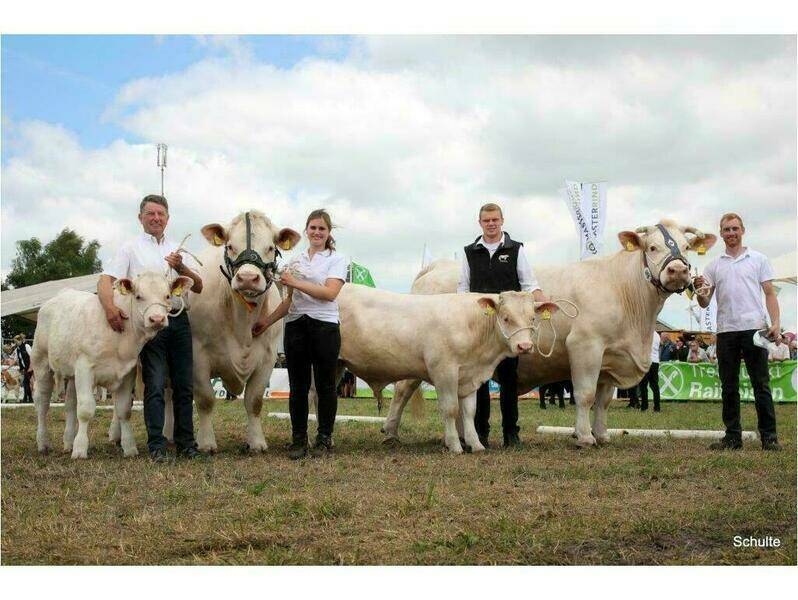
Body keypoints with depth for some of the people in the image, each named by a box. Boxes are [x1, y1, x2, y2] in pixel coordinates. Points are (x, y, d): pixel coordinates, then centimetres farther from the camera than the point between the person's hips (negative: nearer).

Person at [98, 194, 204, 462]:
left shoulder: (177, 249, 19)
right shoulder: (130, 248, 7)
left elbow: (198, 287, 11)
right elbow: (105, 280, -4)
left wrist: (181, 268, -8)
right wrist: (110, 307, -23)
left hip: (180, 321, 4)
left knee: (184, 386, 5)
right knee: (155, 385, -7)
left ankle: (186, 444, 11)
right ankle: (157, 447, -3)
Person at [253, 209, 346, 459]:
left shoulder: (336, 260, 2)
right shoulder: (296, 261, 16)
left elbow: (330, 293, -12)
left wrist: (296, 283, -15)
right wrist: (268, 320, 11)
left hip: (325, 326, -4)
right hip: (295, 326, 4)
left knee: (325, 384, 1)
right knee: (298, 385, 5)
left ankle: (324, 439, 11)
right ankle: (298, 439, 12)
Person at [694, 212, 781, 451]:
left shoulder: (758, 259, 9)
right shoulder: (714, 265, 14)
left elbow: (770, 294, 5)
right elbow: (705, 303, 12)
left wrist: (775, 322, -9)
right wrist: (699, 290, -11)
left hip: (754, 328, -2)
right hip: (725, 331, 3)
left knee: (761, 384, -2)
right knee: (729, 387, 5)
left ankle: (769, 436, 2)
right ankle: (733, 436, 11)